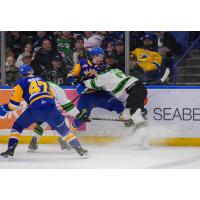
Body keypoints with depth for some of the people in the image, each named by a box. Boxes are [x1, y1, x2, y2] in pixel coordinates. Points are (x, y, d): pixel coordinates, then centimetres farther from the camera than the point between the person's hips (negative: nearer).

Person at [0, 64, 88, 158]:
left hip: (35, 109, -3)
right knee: (63, 129, 19)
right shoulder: (42, 80, 32)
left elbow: (14, 103, 10)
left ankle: (11, 149, 2)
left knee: (17, 126, 16)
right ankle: (79, 148, 12)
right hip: (51, 108, 3)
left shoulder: (21, 83, 17)